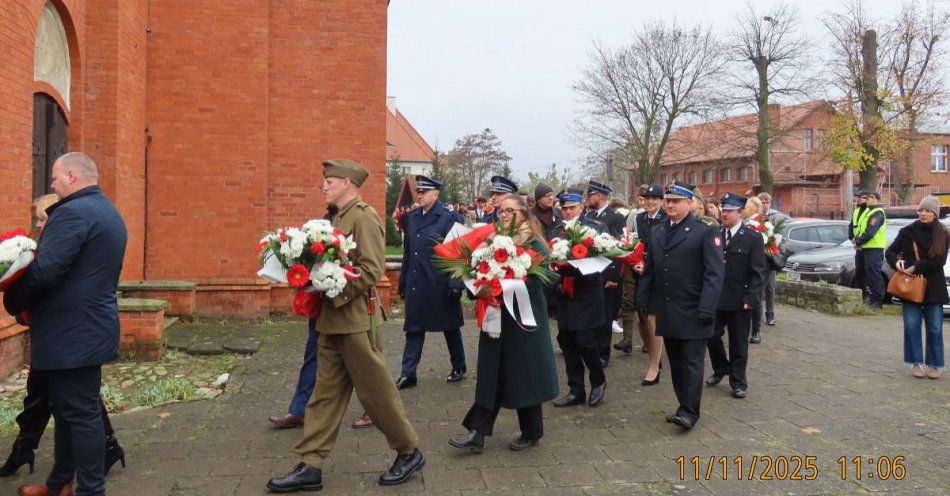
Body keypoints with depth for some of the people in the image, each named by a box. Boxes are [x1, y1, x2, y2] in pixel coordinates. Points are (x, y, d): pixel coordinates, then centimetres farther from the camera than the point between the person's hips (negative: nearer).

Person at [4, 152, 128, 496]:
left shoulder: (73, 212, -17)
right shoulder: (109, 213, 16)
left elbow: (43, 270, -24)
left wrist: (13, 301, -6)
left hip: (72, 332, -10)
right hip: (90, 327, 10)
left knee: (80, 413, -2)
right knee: (68, 408, 19)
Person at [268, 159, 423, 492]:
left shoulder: (364, 217, -13)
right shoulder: (338, 217, 14)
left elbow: (372, 270, -20)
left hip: (356, 320, -9)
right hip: (332, 320, 9)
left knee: (375, 390, 3)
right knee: (326, 393, 11)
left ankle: (409, 452, 20)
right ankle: (310, 466, 18)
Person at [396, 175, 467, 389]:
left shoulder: (449, 218, -9)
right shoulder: (412, 218, 9)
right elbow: (408, 251, 13)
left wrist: (456, 284, -15)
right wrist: (403, 280, 12)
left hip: (440, 283, -5)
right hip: (416, 283, 5)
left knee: (450, 327, 11)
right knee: (414, 328, 5)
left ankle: (459, 368, 28)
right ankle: (408, 374, 9)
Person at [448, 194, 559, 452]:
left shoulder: (534, 245, -8)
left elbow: (533, 283, -17)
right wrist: (482, 287, -8)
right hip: (496, 317, 5)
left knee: (524, 375, 5)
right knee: (491, 375, 5)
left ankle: (531, 433, 22)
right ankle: (477, 433, 7)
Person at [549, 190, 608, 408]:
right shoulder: (557, 231, 8)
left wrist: (572, 267, -24)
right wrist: (557, 285, -6)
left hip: (587, 294, -5)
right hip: (565, 294, 5)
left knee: (585, 340, -9)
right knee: (566, 341, 7)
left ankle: (598, 381, 18)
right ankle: (576, 391, 19)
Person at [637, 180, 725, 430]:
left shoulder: (705, 232, -6)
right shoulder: (656, 232, 12)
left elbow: (715, 273, -11)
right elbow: (649, 269, 15)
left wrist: (706, 308, -18)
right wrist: (643, 302, 8)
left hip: (692, 313, -6)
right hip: (666, 312, 6)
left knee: (692, 362, 0)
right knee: (676, 363, 12)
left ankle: (690, 412, 7)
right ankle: (684, 406, 23)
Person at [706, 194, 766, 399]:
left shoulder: (753, 238, -5)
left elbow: (758, 272, -8)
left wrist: (751, 298, -15)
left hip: (738, 301, -3)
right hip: (716, 298, 4)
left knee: (738, 344, 7)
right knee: (711, 336, 10)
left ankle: (738, 383, 20)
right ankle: (721, 369, 34)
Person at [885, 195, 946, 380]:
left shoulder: (942, 236, 0)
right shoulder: (907, 232, 3)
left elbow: (939, 261, -10)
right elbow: (891, 251, 7)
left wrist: (915, 267, -18)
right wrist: (896, 262, -14)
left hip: (933, 287, -1)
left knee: (935, 328, 3)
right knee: (911, 325, 1)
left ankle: (934, 364, 15)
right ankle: (916, 362, 13)